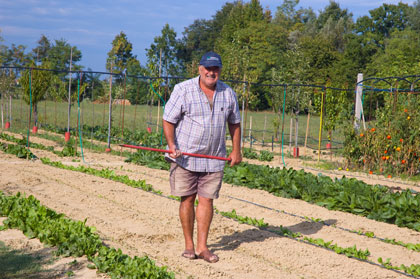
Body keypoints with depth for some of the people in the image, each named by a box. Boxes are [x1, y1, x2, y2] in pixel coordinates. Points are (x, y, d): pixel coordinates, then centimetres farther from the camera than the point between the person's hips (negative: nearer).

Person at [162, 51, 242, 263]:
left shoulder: (228, 93, 7)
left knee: (206, 200, 1)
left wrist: (236, 151, 13)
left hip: (214, 159, 3)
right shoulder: (183, 90, -5)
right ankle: (189, 245, 13)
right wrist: (172, 145, -17)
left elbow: (234, 122, 18)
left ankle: (202, 246, 7)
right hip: (185, 157, -2)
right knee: (187, 199, 2)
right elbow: (168, 120, -4)